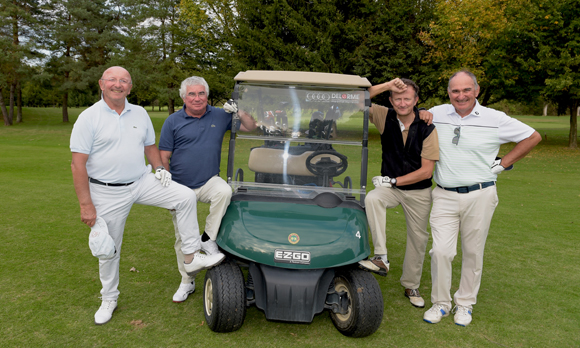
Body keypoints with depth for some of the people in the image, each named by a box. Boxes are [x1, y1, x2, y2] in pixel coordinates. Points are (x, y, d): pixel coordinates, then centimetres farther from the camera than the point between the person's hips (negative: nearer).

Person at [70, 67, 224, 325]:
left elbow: (150, 146, 18)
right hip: (107, 193, -3)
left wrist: (159, 168, -2)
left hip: (142, 182, 4)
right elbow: (78, 164, -12)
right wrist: (86, 204, -17)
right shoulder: (88, 118, -9)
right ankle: (109, 300, 29)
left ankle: (192, 257, -6)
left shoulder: (139, 114, 6)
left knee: (186, 197, -15)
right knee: (108, 249, 8)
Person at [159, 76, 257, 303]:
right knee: (184, 237, 7)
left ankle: (208, 238, -17)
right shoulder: (173, 122, -1)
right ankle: (187, 281, 26)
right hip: (181, 188, 0)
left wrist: (238, 112, -12)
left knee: (224, 191, -35)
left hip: (209, 182, 0)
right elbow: (164, 158, 0)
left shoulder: (220, 116, 3)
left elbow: (251, 127, 6)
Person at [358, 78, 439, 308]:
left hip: (418, 191, 0)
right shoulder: (385, 117, -7)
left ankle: (411, 286, 30)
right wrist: (387, 85, -26)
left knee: (418, 238, 8)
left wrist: (394, 180, -19)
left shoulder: (427, 128, -14)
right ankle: (381, 258, -28)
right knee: (372, 198, -33)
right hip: (391, 186, 1)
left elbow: (426, 170, -15)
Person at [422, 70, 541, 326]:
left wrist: (503, 164, 2)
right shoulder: (436, 114, 3)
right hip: (445, 196, 1)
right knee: (441, 251, -4)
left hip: (480, 196, 0)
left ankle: (465, 303, 27)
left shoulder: (495, 119, -1)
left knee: (473, 253, 9)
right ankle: (440, 303, 15)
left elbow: (533, 137, 8)